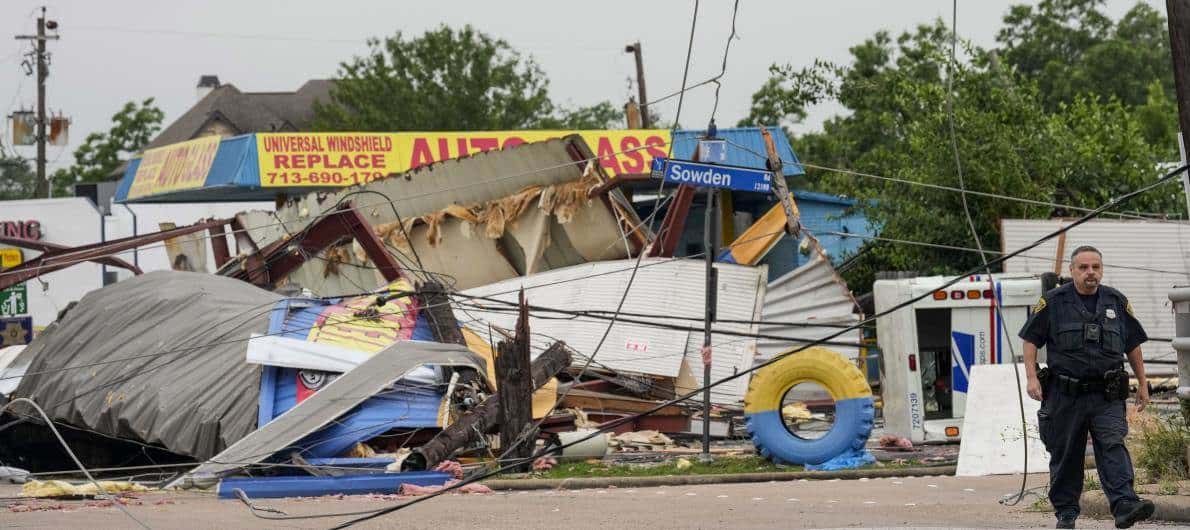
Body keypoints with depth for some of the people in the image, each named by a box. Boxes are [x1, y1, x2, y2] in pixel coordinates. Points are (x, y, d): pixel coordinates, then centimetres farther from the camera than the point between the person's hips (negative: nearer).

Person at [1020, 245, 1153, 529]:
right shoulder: (1053, 302, 3)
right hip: (1064, 396, -1)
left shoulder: (1117, 302, 11)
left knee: (1113, 446, -16)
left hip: (1106, 396, 1)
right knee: (1065, 455, 5)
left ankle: (1125, 506, -27)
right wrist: (1032, 377, -8)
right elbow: (1031, 339, 4)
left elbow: (1133, 344, 19)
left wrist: (1142, 383, 17)